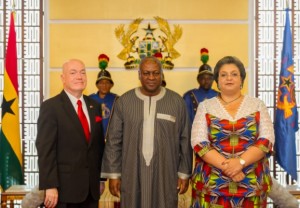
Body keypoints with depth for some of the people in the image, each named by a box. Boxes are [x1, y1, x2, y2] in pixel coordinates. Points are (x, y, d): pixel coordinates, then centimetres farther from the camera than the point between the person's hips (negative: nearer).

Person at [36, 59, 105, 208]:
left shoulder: (94, 106, 11)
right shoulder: (50, 107, -7)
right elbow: (45, 149, -13)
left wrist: (101, 178, 13)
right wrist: (50, 186, -18)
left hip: (91, 187, 5)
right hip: (64, 187, -5)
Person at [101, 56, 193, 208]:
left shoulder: (176, 101, 0)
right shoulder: (124, 102, 0)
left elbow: (185, 140, 3)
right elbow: (114, 141, 3)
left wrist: (184, 173, 3)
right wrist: (113, 174, 0)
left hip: (165, 175, 0)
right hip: (132, 175, 0)